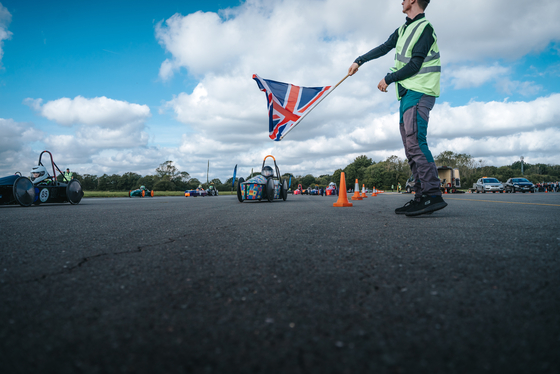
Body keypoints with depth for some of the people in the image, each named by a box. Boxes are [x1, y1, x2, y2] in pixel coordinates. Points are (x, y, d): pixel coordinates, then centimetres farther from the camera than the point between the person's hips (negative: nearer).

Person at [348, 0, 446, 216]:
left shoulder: (424, 28, -5)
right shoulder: (403, 29, 21)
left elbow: (414, 66, -12)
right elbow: (384, 48, 31)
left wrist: (387, 79, -3)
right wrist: (359, 61, 33)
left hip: (419, 92, -9)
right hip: (408, 93, 9)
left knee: (415, 142, -22)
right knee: (410, 146, 1)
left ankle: (433, 195, -25)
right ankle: (421, 196, -1)